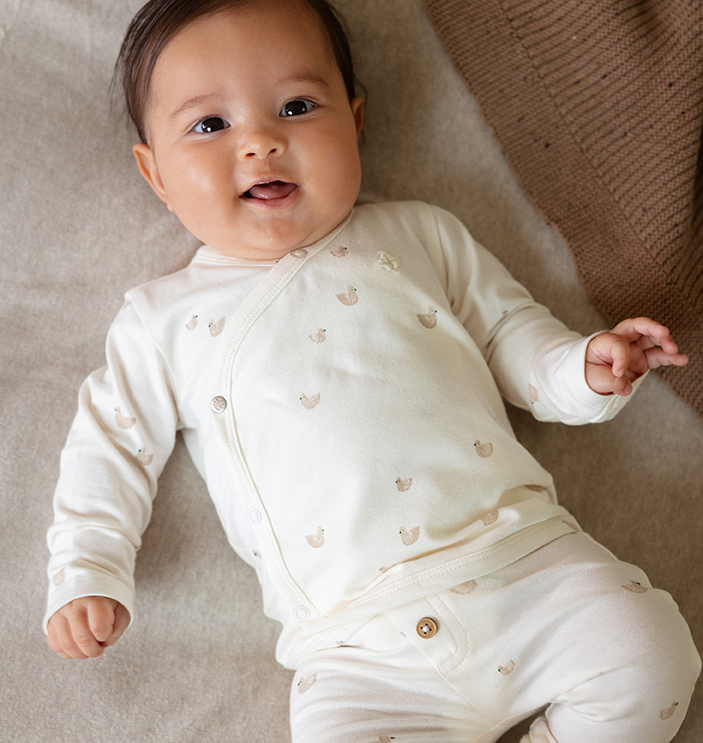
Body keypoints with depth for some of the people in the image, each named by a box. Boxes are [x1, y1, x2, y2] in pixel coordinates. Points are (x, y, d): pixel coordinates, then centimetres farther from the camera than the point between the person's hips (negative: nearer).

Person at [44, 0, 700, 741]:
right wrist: (87, 573, 7)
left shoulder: (416, 235, 12)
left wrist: (580, 367, 3)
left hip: (525, 553, 2)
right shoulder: (165, 320, 10)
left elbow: (503, 325, 21)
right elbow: (112, 442, 16)